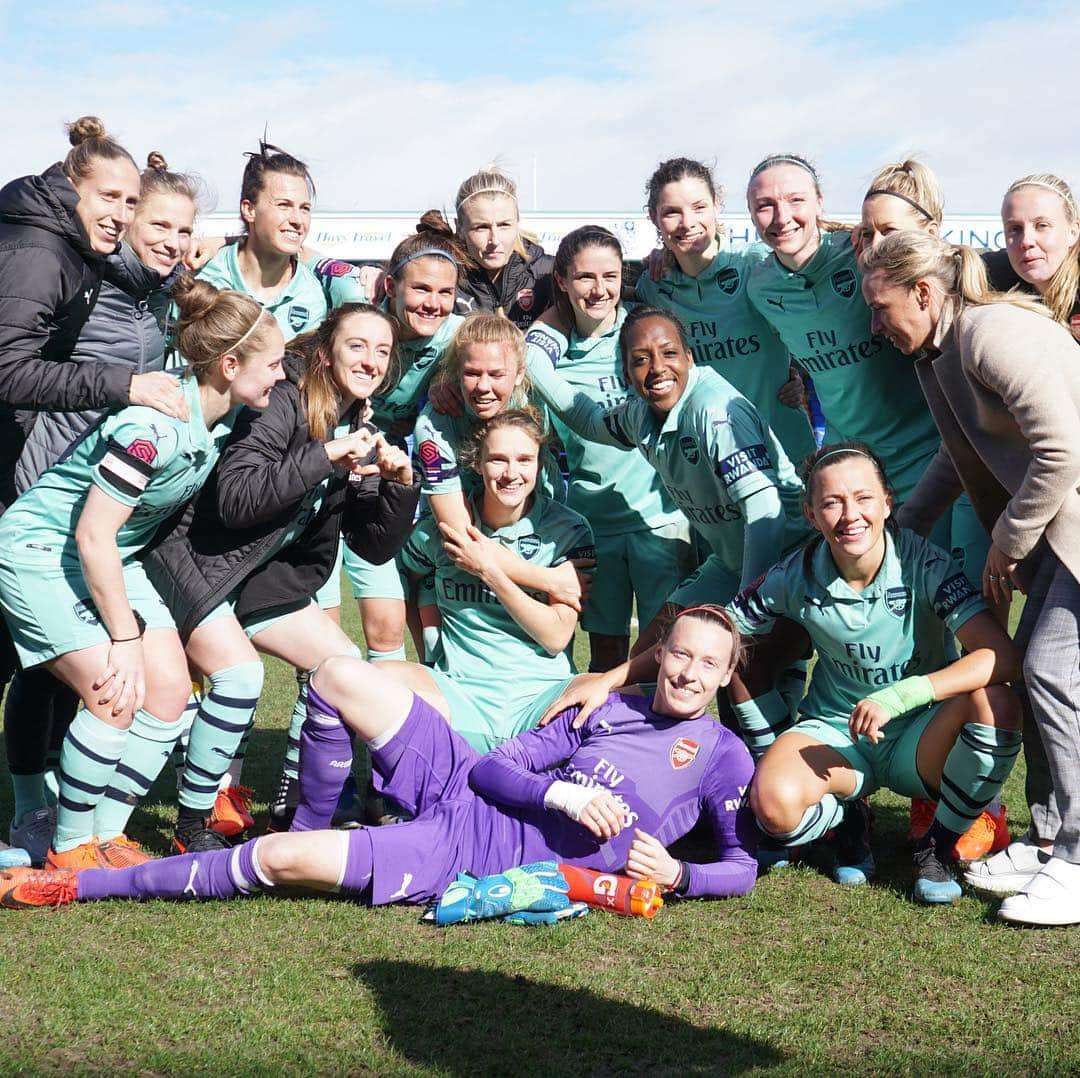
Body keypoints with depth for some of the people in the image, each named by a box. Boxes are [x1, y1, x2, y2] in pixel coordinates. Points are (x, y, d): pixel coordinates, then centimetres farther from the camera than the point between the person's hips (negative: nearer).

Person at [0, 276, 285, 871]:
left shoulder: (221, 419, -4)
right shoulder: (155, 427, -30)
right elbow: (92, 535, -27)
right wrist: (126, 635, -21)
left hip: (114, 559, 9)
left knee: (169, 690, -1)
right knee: (115, 695, -19)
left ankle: (102, 835, 10)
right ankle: (70, 850, -2)